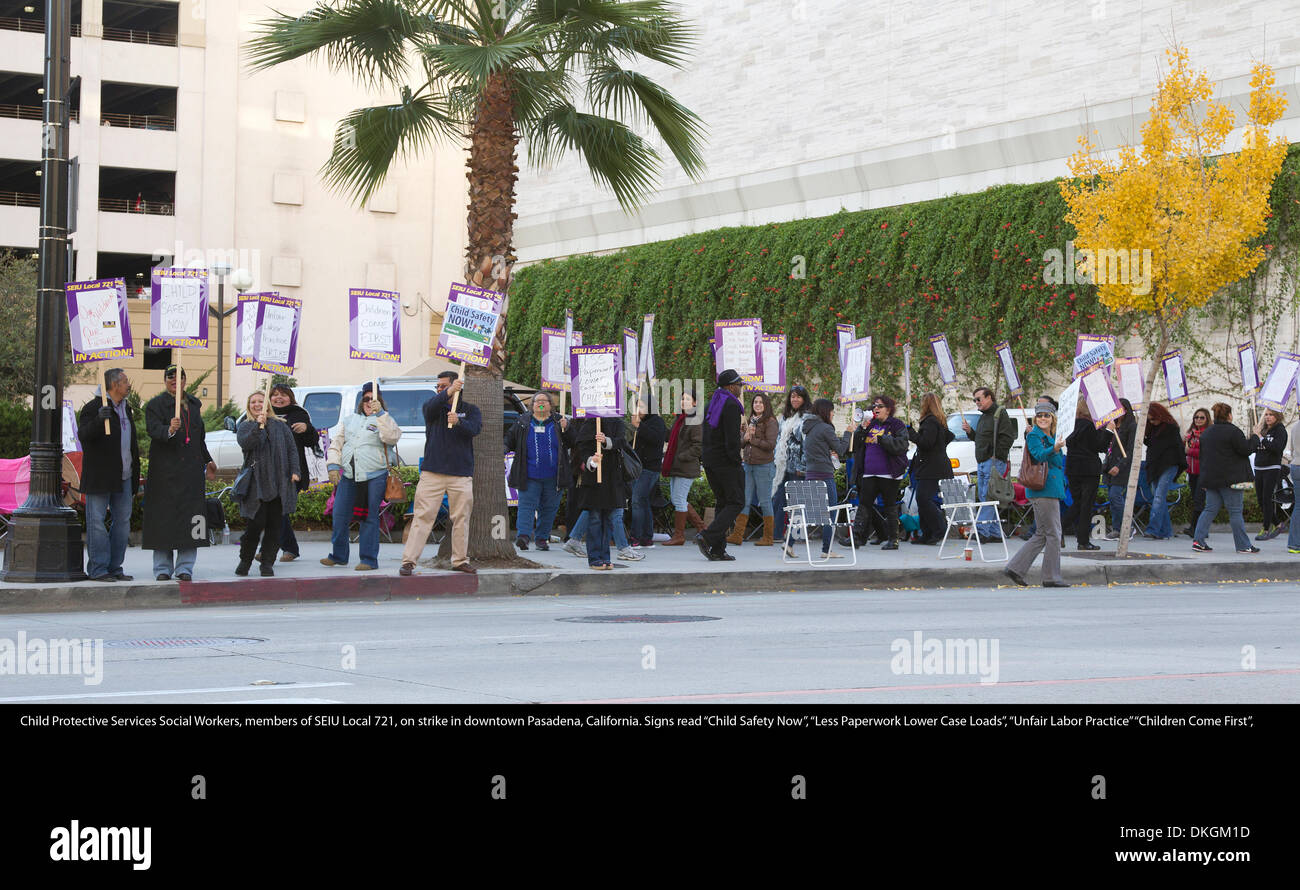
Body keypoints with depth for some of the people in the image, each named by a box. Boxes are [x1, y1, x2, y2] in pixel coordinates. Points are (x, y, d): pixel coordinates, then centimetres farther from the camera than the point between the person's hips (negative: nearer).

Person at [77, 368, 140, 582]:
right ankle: (98, 569, -3)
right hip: (99, 476, -8)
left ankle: (114, 568, 15)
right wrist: (99, 420, -39)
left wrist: (135, 475, 20)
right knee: (97, 523, -5)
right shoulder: (93, 408, -7)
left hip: (123, 477, 8)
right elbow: (83, 435, -21)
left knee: (123, 522, 8)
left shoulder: (126, 409, 17)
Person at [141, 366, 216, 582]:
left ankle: (184, 567, 5)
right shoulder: (155, 405, -1)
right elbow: (154, 430, -19)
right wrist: (169, 430, -39)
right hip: (164, 470, -4)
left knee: (189, 516, 0)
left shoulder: (194, 404, 16)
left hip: (191, 469, 4)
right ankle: (163, 568, 4)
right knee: (164, 515, -3)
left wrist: (207, 461, 29)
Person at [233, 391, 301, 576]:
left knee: (274, 524, -1)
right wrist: (258, 427, -22)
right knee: (255, 522, -10)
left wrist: (295, 471, 1)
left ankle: (267, 563, 5)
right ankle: (245, 560, 8)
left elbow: (291, 448, 13)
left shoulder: (280, 425, 16)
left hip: (279, 483, 2)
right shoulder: (245, 427, 10)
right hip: (256, 482, -2)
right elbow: (245, 443, -11)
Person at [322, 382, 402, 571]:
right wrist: (333, 465, 8)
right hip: (348, 475, 5)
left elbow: (391, 437, -16)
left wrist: (379, 413, -21)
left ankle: (368, 559, 1)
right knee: (340, 514, 5)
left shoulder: (385, 420, 6)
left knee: (370, 518, -4)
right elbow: (336, 443, 21)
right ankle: (338, 555, 20)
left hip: (375, 476, -5)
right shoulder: (351, 419, 21)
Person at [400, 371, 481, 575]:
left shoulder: (470, 410, 11)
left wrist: (458, 422, -31)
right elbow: (431, 407, -16)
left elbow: (475, 428, -10)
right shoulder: (432, 407, 10)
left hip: (461, 475, 1)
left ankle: (460, 560, 14)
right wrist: (449, 392, -32)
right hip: (432, 472, -1)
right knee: (422, 516, -6)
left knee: (461, 519, 3)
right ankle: (408, 561, -7)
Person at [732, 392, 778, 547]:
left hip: (764, 466, -7)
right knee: (744, 500, 3)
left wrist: (752, 439, -9)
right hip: (748, 465, 7)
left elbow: (770, 444, -16)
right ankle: (737, 535, 2)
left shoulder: (770, 422, -6)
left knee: (764, 501, -1)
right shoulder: (751, 421, 15)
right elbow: (741, 443, 15)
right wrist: (746, 437, -7)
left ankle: (768, 538, 6)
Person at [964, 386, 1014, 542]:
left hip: (994, 463, -10)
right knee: (984, 497, 8)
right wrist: (970, 431, 11)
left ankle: (982, 529, -22)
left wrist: (995, 455, -17)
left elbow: (1008, 437, -14)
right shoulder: (983, 417, 22)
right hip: (982, 463, 10)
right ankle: (996, 532, 11)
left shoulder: (1000, 414, -6)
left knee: (988, 496, -16)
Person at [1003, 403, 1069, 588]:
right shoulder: (1033, 436, -6)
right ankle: (1051, 577, -2)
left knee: (1042, 535, 10)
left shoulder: (1051, 437, 19)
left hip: (1052, 489, 9)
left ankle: (1015, 568, 11)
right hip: (1042, 490, -9)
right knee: (1053, 534, -7)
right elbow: (1039, 455, -25)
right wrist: (1055, 449, -40)